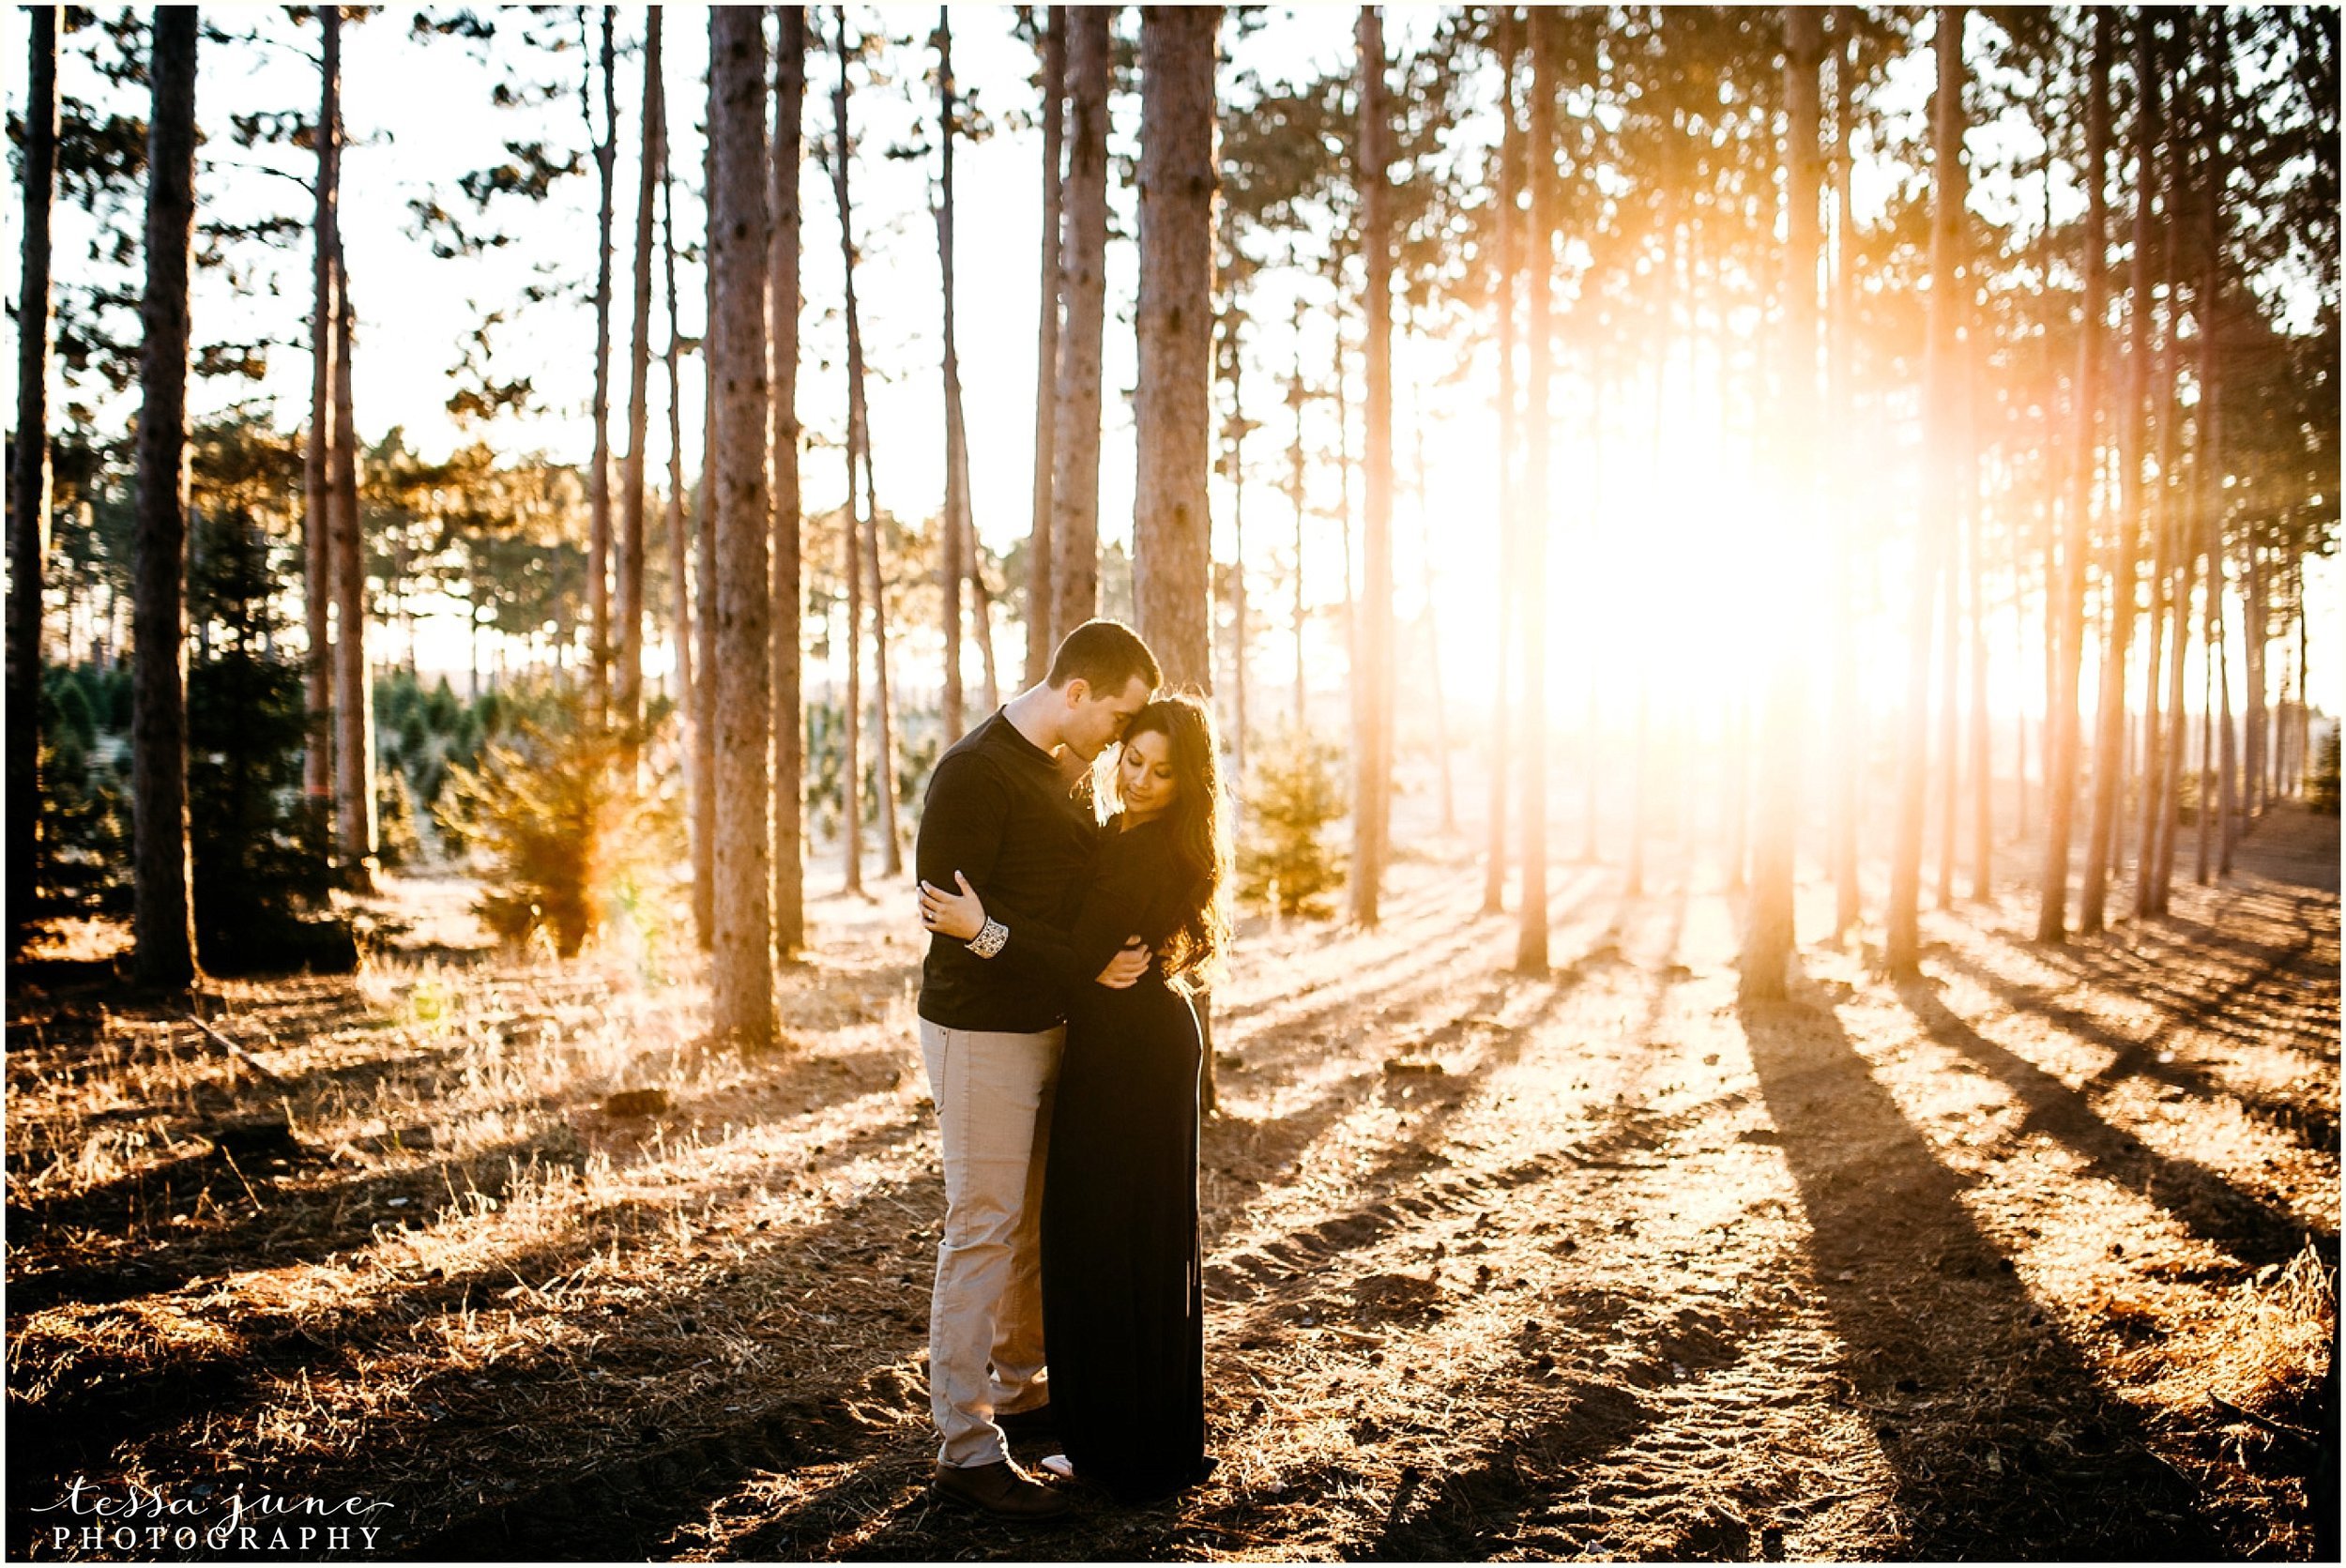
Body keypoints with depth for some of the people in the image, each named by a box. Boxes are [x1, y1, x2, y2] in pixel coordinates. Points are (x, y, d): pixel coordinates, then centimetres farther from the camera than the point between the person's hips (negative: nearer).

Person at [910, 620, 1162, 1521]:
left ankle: (1017, 1390, 30)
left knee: (1036, 1223, 15)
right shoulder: (975, 772, -17)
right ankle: (964, 1448, 1)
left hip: (1047, 1027, 9)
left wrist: (1122, 951, 5)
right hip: (981, 1033, -9)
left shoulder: (1056, 770, 12)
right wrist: (1084, 965, -25)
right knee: (983, 1233, -5)